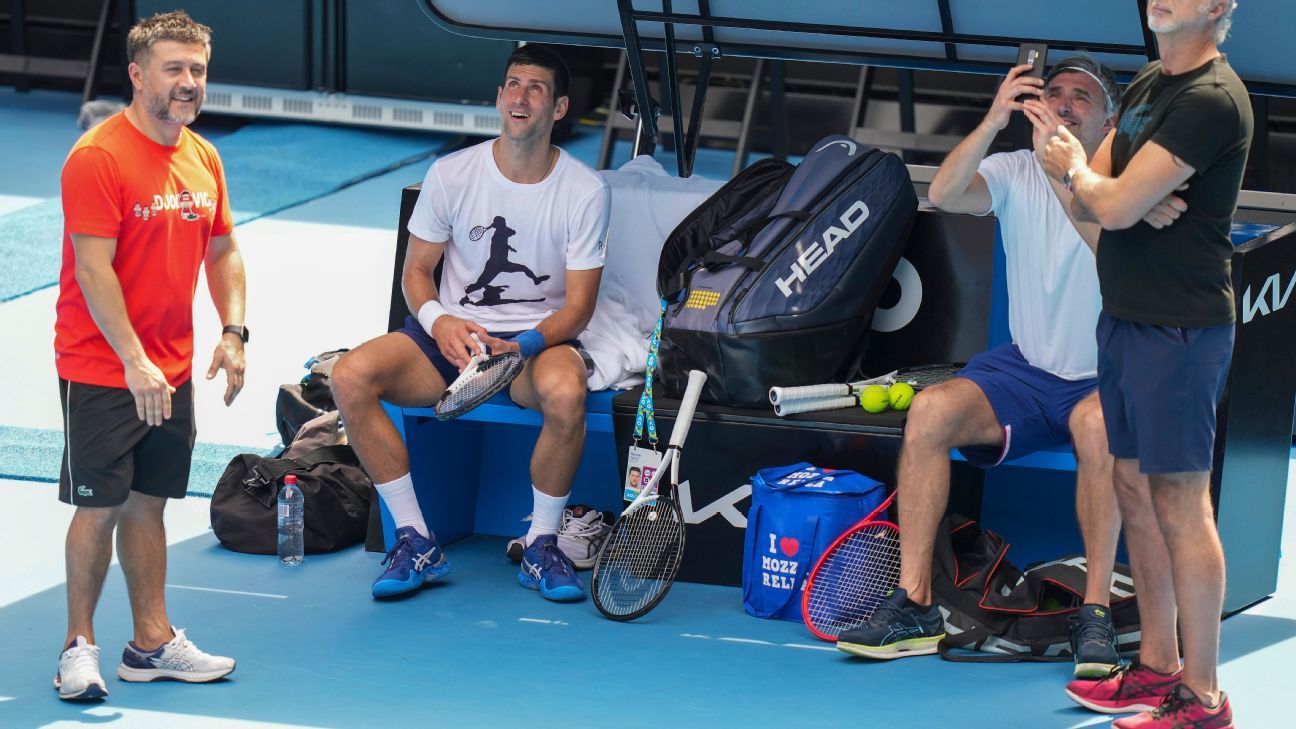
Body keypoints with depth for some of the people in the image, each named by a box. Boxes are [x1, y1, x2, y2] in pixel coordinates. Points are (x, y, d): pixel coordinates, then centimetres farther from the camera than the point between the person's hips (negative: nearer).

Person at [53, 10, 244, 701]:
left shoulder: (202, 158, 8)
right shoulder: (98, 157, -15)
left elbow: (223, 252, 18)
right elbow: (93, 269, -19)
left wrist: (233, 332, 3)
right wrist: (134, 362, -22)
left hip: (171, 371, 7)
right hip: (102, 371, -6)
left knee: (148, 504, 12)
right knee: (100, 506, -2)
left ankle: (152, 643, 18)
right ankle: (78, 647, 8)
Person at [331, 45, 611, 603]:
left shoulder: (584, 191, -5)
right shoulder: (450, 174, -1)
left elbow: (578, 306, -6)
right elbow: (416, 271, 5)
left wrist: (525, 345, -26)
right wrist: (438, 321, -18)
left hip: (541, 338, -2)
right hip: (451, 333, 2)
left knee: (566, 393, -39)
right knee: (350, 376, -25)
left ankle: (541, 547, -16)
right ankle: (416, 541, -15)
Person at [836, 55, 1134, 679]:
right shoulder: (1016, 172, 2)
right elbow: (944, 195, -17)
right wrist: (994, 120, -31)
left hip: (1105, 380, -4)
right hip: (1025, 369, 4)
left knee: (1096, 422, -39)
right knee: (931, 409, -24)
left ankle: (1096, 613, -30)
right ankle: (914, 607, -19)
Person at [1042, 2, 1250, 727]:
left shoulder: (1212, 99, -17)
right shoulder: (1147, 87, 14)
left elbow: (1114, 206, -20)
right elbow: (1090, 204, 11)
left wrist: (1080, 172, 3)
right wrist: (1138, 198, -12)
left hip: (1179, 328, -9)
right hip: (1125, 316, 9)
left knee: (1181, 505, -6)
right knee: (1136, 491, 13)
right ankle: (1157, 669, 23)